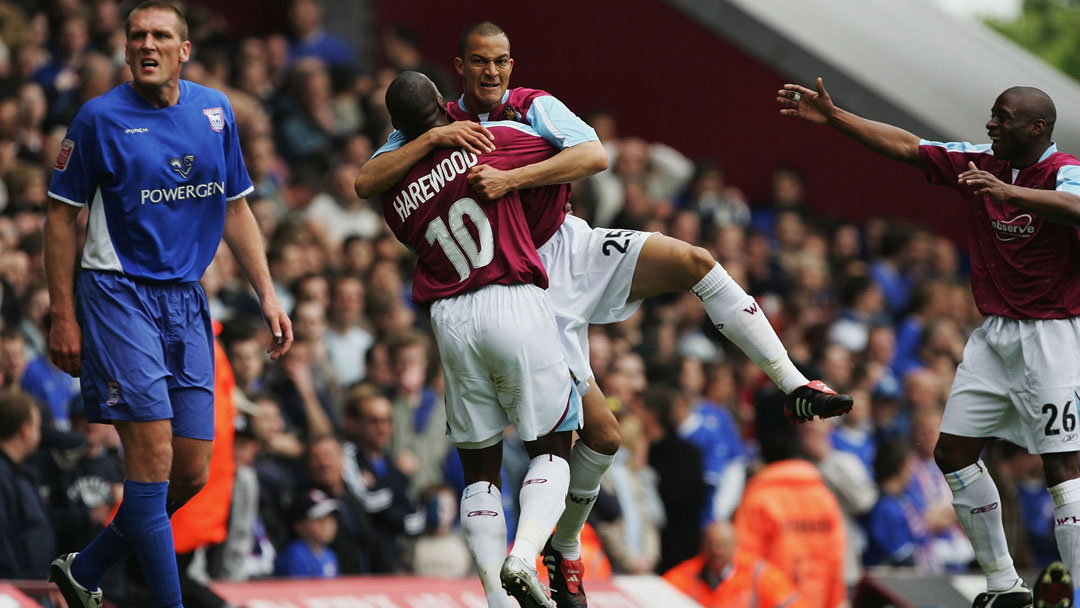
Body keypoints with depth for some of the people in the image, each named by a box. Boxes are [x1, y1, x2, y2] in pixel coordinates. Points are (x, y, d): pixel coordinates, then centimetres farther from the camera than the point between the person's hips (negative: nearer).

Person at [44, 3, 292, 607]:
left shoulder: (214, 110, 8)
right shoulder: (101, 118, -6)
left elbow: (235, 210, 17)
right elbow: (62, 218, -1)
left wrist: (268, 295, 10)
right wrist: (63, 318, -5)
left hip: (187, 302, 6)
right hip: (118, 292, -5)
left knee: (192, 473, 3)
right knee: (153, 453, -15)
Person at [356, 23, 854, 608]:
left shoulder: (533, 107, -4)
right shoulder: (430, 128, -4)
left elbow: (595, 156, -22)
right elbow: (365, 183, -17)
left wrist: (511, 178, -34)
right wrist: (435, 137, -27)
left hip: (573, 249, 2)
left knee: (693, 261, -22)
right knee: (601, 433, -9)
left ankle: (794, 385, -17)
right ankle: (566, 550, 12)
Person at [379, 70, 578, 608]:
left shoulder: (395, 198, 7)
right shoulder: (493, 141, -2)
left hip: (451, 320, 3)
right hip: (515, 302, -3)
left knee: (480, 468, 12)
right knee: (551, 447, 9)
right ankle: (523, 557, -16)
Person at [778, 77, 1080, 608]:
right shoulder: (978, 162, 6)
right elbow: (905, 147, 12)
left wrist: (1008, 192, -51)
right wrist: (832, 117, 10)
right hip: (993, 334, 8)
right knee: (953, 452, 5)